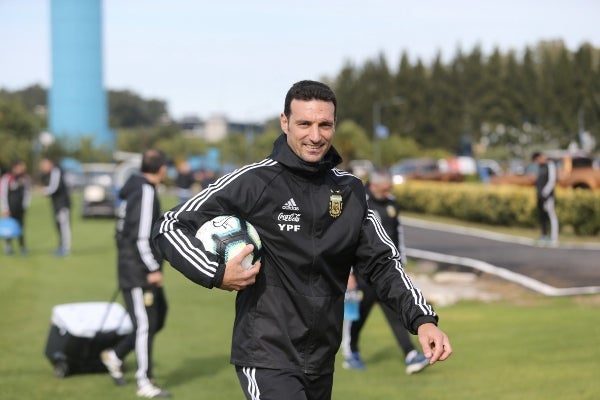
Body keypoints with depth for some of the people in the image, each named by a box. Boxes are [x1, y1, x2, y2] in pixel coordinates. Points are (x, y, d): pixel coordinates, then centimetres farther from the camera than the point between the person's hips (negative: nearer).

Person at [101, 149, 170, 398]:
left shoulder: (134, 189, 13)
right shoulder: (145, 193, -17)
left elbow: (124, 229, 20)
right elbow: (140, 236, -22)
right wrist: (153, 268, -18)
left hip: (137, 269, 10)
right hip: (139, 273, -10)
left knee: (157, 319, 15)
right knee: (145, 324, -5)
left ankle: (115, 356, 24)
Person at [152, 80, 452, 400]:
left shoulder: (350, 190, 7)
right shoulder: (253, 182, -9)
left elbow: (381, 262, 9)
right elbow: (169, 227, -6)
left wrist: (422, 319, -5)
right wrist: (216, 274, -20)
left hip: (322, 361, 6)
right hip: (268, 357, -6)